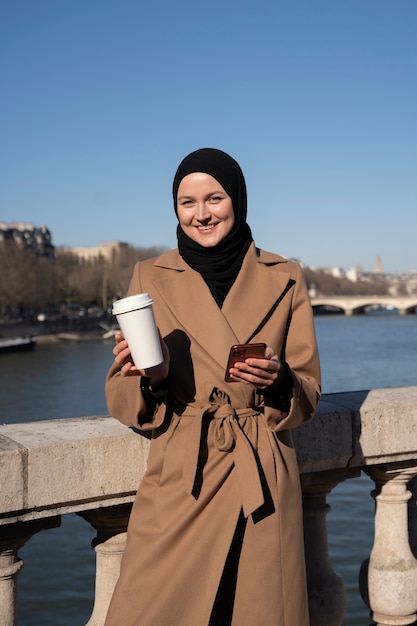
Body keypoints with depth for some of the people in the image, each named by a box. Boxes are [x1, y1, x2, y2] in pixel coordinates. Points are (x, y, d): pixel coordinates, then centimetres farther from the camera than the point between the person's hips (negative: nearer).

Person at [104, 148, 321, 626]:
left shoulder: (283, 279, 4)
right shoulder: (151, 277, 3)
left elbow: (308, 392, 7)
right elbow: (120, 398, 4)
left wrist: (278, 381, -14)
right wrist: (150, 377, -17)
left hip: (264, 479, 1)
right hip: (179, 481, 0)